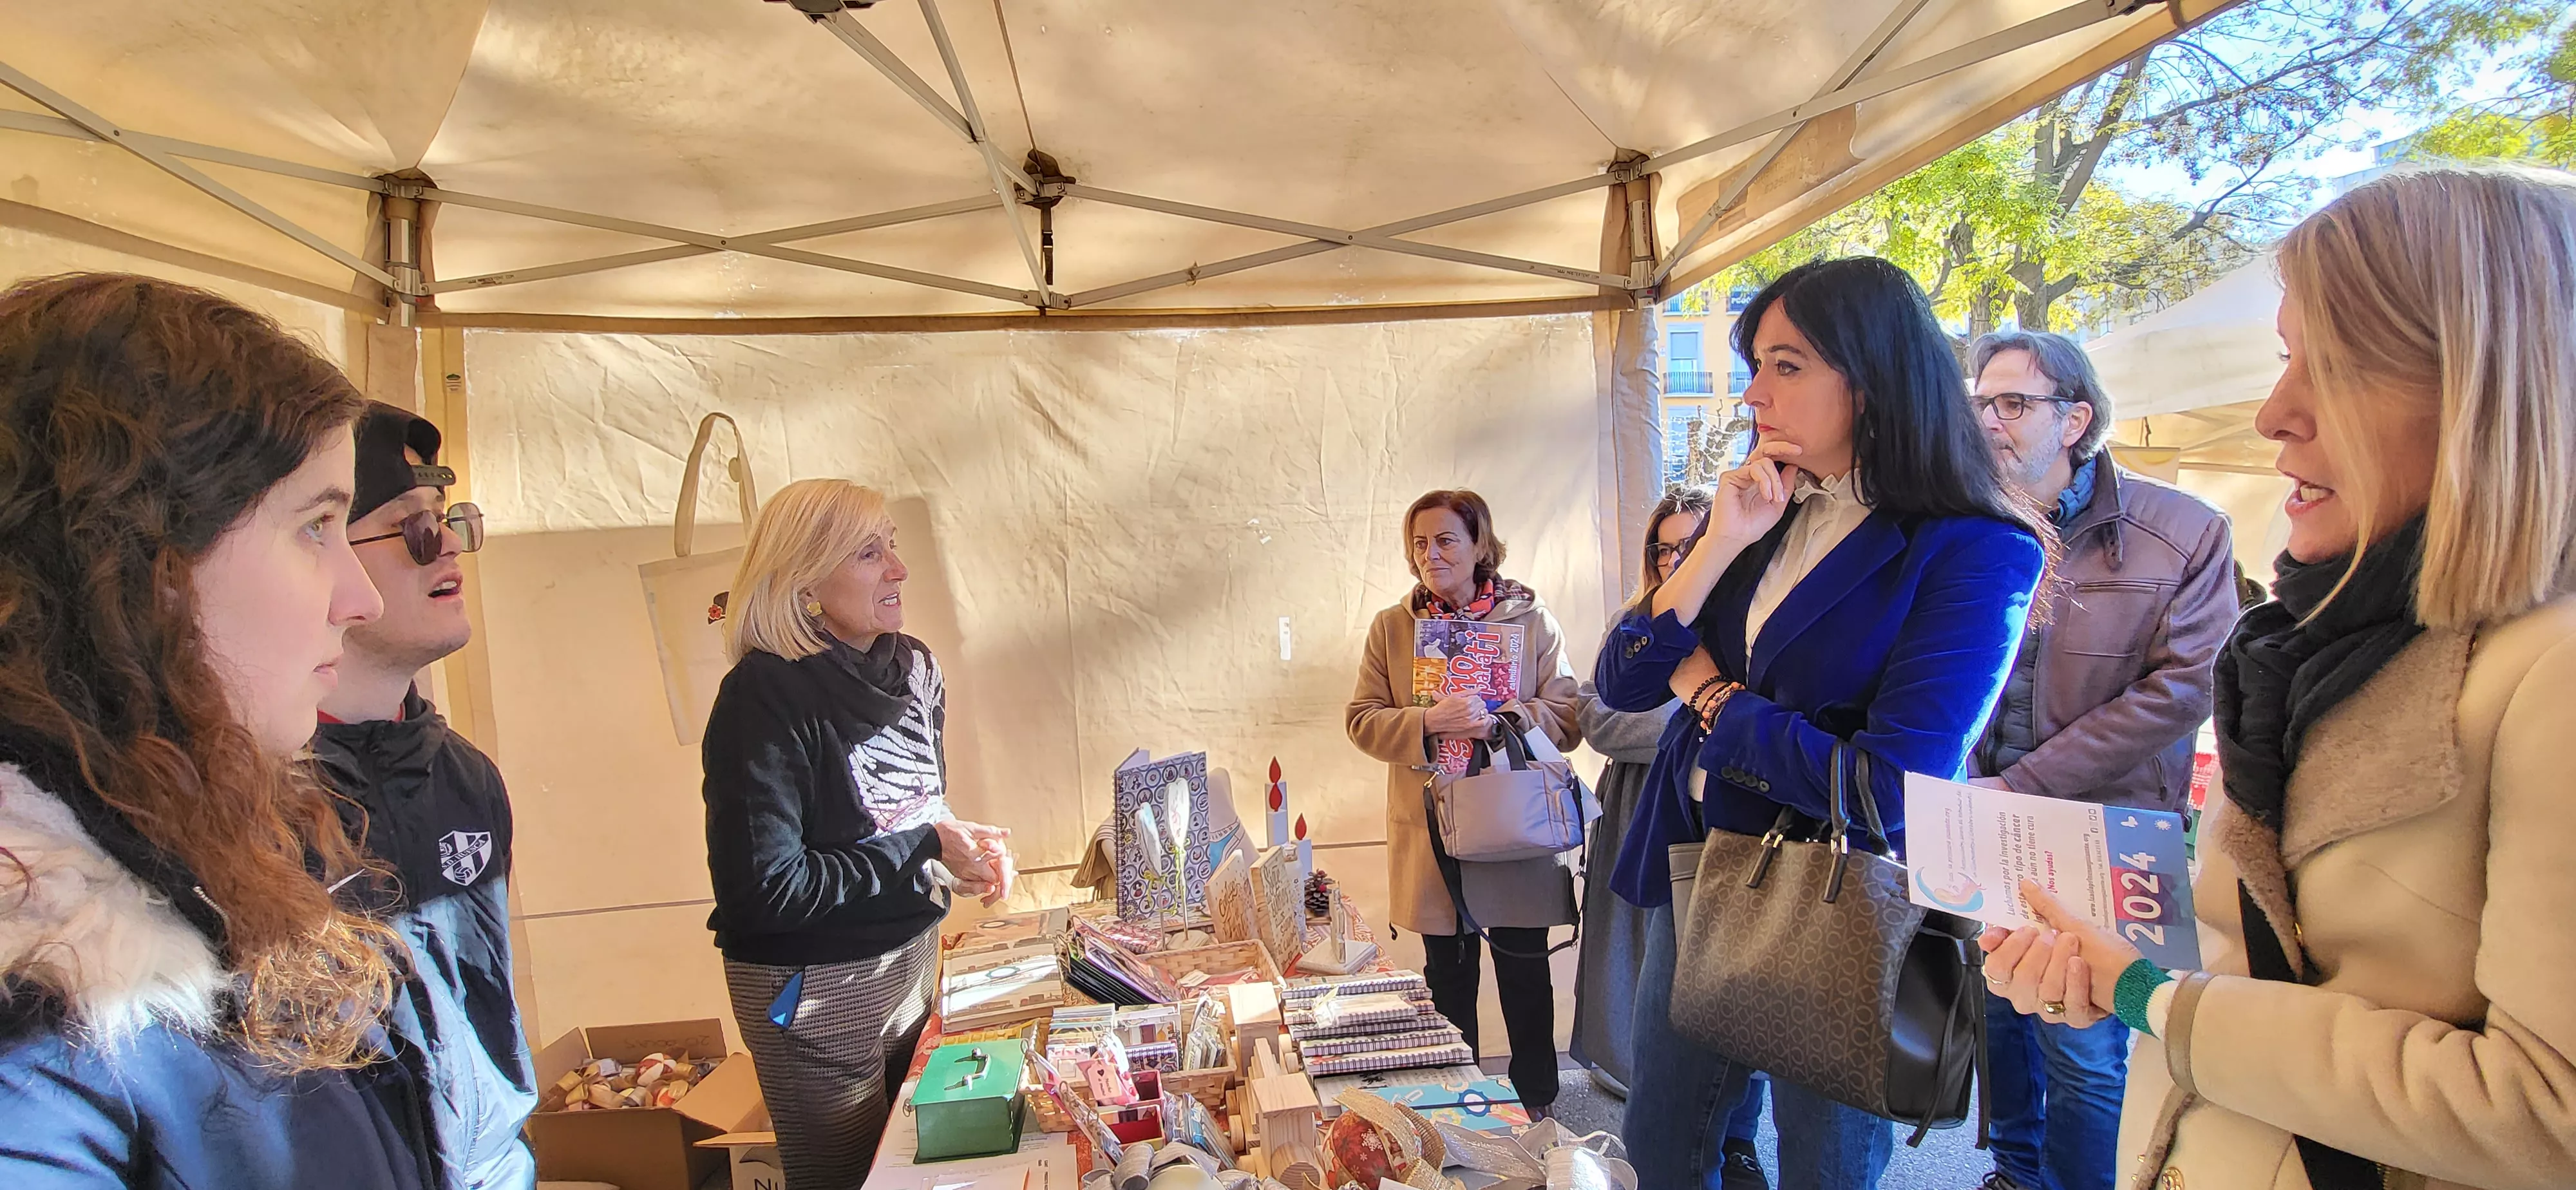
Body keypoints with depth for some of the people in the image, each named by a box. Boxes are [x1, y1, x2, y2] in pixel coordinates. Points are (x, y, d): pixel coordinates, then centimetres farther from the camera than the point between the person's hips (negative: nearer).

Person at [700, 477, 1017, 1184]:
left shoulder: (911, 667, 0)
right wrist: (925, 850, -21)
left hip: (913, 957, 7)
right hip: (816, 987, -7)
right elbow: (764, 888, -24)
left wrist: (965, 839, -8)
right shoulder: (764, 696, -21)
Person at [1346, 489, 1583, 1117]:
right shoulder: (1391, 627, 4)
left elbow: (1568, 716, -3)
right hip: (1433, 834, 1)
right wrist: (1429, 723, -19)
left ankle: (1537, 1102, 27)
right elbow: (1362, 719, -1)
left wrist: (1503, 720, -21)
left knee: (1524, 974, 9)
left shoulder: (1532, 619, 0)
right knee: (1448, 975, 13)